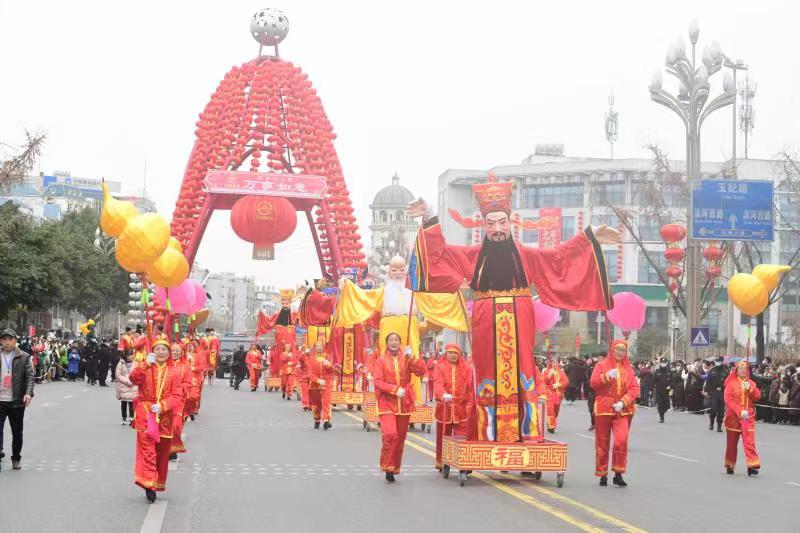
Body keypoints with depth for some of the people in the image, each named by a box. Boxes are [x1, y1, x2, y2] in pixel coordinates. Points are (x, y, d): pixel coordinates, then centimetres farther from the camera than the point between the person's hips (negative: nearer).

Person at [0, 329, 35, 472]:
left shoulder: (24, 357, 0)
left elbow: (30, 376, -5)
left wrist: (28, 393, -19)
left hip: (17, 401, 0)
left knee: (17, 432, 9)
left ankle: (16, 458, 22)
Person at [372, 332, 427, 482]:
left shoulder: (406, 359, 7)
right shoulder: (381, 360, 0)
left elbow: (421, 371, -5)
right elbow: (377, 381, -8)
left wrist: (412, 357, -15)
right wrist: (395, 389, -18)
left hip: (404, 404, 4)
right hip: (387, 404, -3)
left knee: (400, 437, 8)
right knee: (390, 434, -20)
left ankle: (395, 468, 21)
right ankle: (388, 466, -8)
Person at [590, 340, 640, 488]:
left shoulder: (628, 368, 9)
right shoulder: (601, 365, 4)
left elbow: (634, 388, 1)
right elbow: (593, 383, -7)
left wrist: (623, 402, -13)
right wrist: (607, 376, -22)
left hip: (622, 411, 0)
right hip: (603, 409, 0)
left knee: (621, 440, -17)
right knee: (602, 443, 5)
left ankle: (618, 474, -9)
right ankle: (602, 474, 17)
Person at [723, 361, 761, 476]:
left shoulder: (751, 383, 8)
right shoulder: (731, 383, -3)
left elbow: (757, 397, 1)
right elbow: (728, 400, -10)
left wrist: (750, 389, -16)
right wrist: (740, 411, -18)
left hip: (748, 417, 1)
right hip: (733, 416, -1)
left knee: (750, 441, -10)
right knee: (732, 442, 9)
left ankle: (752, 466, -13)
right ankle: (730, 466, 21)